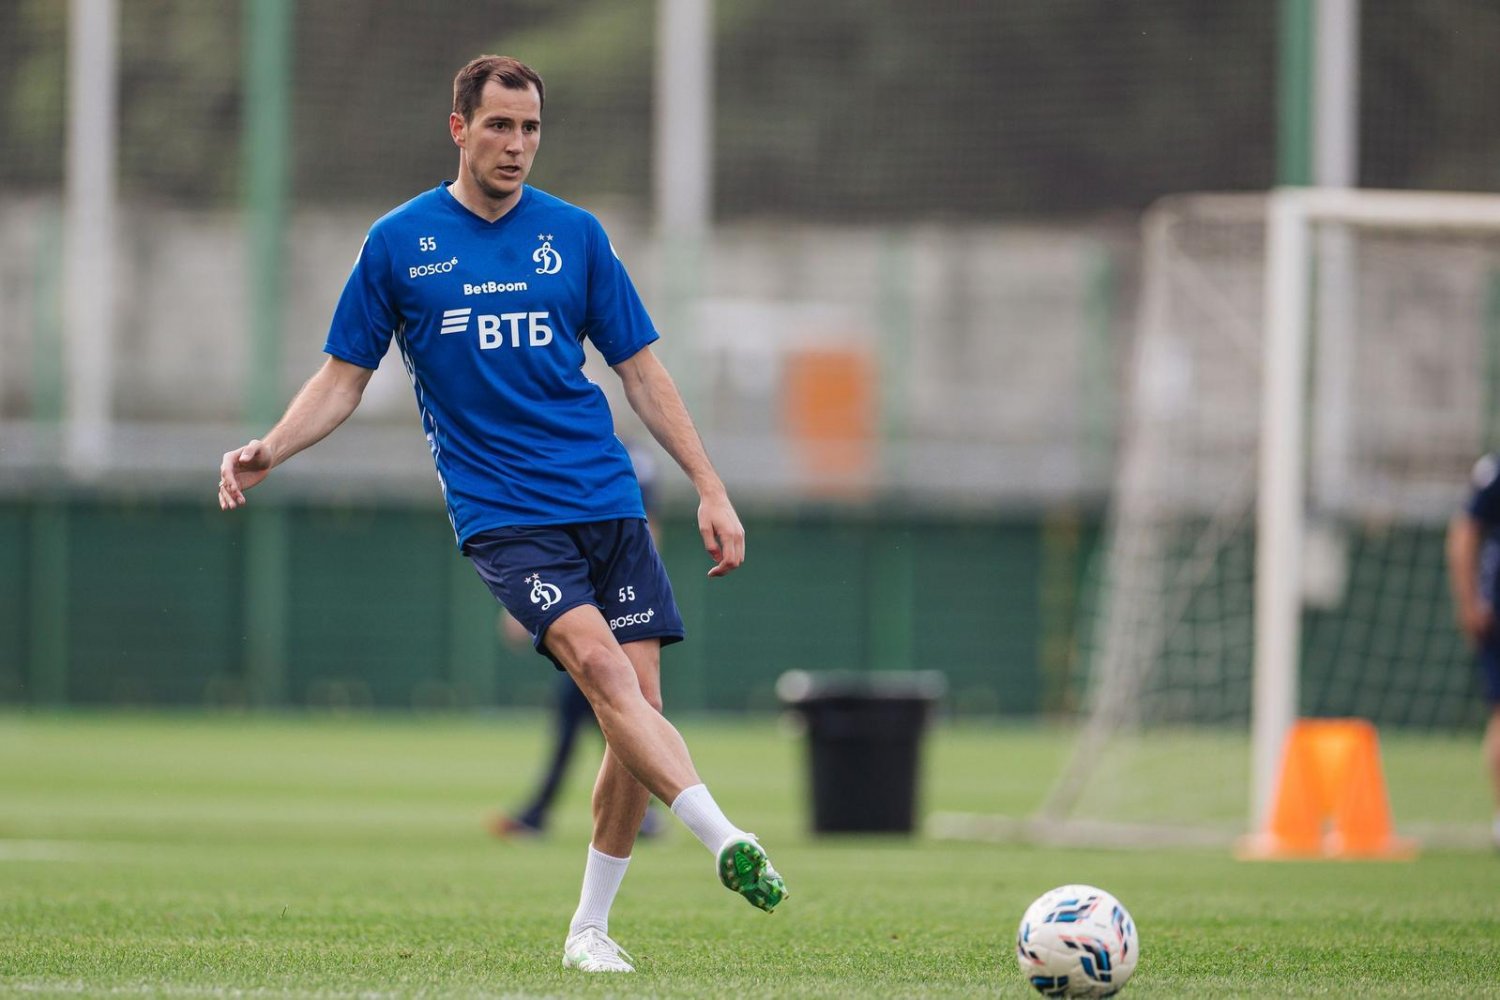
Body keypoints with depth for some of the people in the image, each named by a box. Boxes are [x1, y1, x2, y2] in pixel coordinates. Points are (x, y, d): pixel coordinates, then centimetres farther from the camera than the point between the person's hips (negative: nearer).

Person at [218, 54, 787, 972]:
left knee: (638, 700, -5)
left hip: (608, 503, 3)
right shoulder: (400, 243, 4)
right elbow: (345, 378, 9)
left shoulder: (574, 235, 8)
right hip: (499, 511, -3)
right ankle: (728, 842, -35)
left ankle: (591, 927, 9)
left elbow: (642, 371, 13)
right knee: (599, 662, -25)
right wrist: (269, 451, -8)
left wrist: (711, 490, 8)